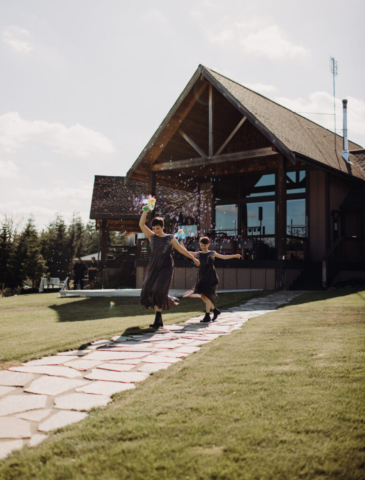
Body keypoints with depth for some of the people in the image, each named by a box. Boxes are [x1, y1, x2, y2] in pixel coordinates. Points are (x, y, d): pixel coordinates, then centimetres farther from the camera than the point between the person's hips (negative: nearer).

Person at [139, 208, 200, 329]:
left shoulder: (170, 238, 0)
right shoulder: (151, 237, 6)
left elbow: (181, 249, 7)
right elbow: (141, 224, -3)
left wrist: (194, 258, 8)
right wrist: (145, 210, -11)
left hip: (166, 268, -4)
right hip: (153, 268, 4)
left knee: (158, 291, -16)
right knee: (149, 292, -3)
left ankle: (158, 318, -6)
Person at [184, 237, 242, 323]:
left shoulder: (212, 253, 0)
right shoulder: (198, 254, 11)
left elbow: (223, 257, -7)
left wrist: (234, 256, -18)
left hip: (210, 277, -5)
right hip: (202, 277, 5)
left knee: (206, 295, -10)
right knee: (202, 296, 4)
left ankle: (207, 316, -2)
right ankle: (215, 310, 24)